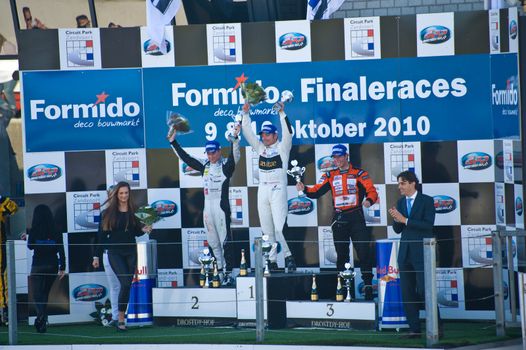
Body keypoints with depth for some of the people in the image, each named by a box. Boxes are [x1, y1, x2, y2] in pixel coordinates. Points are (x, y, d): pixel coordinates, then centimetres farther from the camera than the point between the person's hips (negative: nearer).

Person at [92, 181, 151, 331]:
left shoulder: (134, 211, 6)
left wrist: (144, 230, -7)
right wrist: (97, 256, 0)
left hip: (131, 252, 3)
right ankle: (120, 319, -11)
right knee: (125, 283, -17)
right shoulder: (109, 212, -1)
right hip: (115, 253, -3)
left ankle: (121, 318, 13)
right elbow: (102, 234, 0)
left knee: (127, 285, 4)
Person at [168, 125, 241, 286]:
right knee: (213, 242, 8)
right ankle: (220, 271, 14)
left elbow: (235, 156, -20)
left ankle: (228, 273, -10)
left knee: (225, 240, -9)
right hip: (207, 206, 7)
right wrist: (173, 142, 16)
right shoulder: (204, 166, 14)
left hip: (222, 205, -7)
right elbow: (186, 158, 18)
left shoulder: (226, 165, -2)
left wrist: (235, 138, -34)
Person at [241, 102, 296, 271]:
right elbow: (247, 132, 12)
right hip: (262, 190, 5)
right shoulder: (260, 147, 16)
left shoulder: (282, 147, 3)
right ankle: (272, 261, 6)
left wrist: (282, 114, -19)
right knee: (267, 229, 4)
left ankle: (288, 256, -6)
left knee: (280, 227, -14)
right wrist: (245, 114, 2)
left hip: (278, 189, -5)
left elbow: (288, 132, -12)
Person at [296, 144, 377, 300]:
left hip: (356, 218, -3)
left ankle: (368, 285, 0)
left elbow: (371, 191, -8)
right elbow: (316, 191, 4)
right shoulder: (330, 176, 11)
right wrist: (304, 189, -15)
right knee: (341, 255, 9)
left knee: (364, 252, -7)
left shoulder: (359, 173, 0)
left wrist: (369, 200, -30)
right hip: (339, 219, 4)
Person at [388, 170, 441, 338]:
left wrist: (405, 220, -18)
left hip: (422, 252, -6)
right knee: (407, 292, 4)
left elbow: (428, 225, -15)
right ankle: (414, 329, 8)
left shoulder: (426, 201, -4)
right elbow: (397, 229, 13)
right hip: (405, 252, 6)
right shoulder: (400, 203, 12)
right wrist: (396, 219, -9)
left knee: (425, 291, -9)